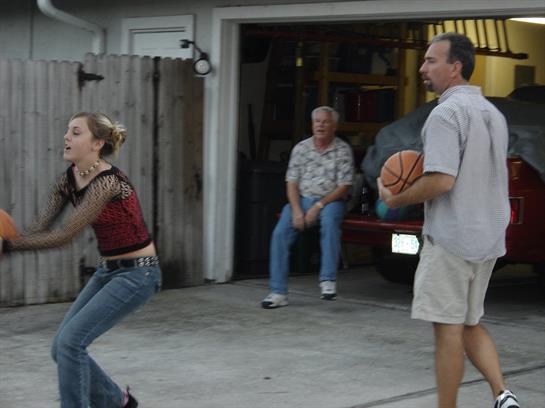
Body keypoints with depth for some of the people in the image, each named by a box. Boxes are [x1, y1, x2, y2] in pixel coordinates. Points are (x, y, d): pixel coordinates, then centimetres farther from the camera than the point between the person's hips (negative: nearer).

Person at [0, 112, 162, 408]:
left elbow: (64, 235, -27)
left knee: (70, 341, -17)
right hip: (107, 270, 9)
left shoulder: (107, 182, -25)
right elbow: (40, 229, -4)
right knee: (62, 346, 5)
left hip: (137, 274, -8)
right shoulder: (69, 178, 1)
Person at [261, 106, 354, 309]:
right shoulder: (301, 148, 6)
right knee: (280, 233, -20)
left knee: (330, 221, -37)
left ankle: (328, 281, -36)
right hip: (301, 199, 3)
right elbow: (292, 183, 4)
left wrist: (318, 206, -16)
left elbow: (344, 186, -6)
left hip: (330, 200, -3)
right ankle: (278, 292, -17)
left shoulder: (342, 150, -1)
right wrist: (297, 210, -12)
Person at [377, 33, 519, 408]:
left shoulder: (446, 113, -15)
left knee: (448, 328, 0)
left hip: (450, 238, -9)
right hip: (488, 237, 9)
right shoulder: (494, 113, 14)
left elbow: (441, 181, -24)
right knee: (470, 323, 18)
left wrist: (395, 200, -9)